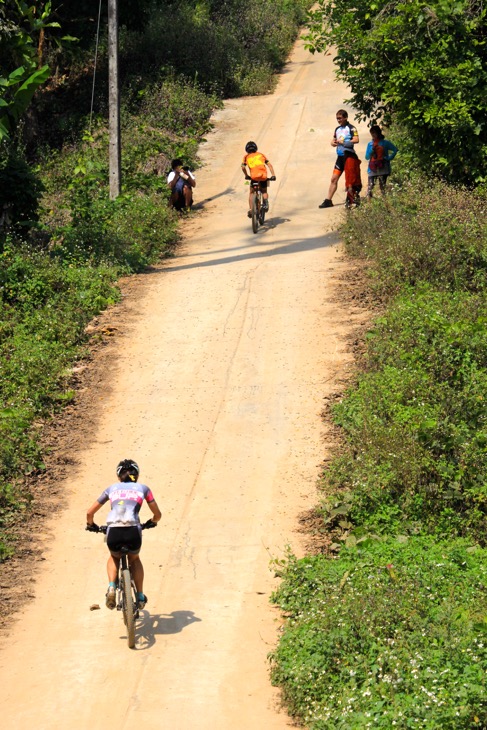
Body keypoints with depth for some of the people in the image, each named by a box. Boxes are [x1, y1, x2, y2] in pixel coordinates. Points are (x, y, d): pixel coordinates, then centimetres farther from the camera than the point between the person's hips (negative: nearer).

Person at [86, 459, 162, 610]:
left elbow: (90, 512, 26)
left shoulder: (112, 488, 23)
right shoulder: (142, 488, 22)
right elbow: (157, 514, 26)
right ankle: (140, 597, 27)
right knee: (134, 559, 32)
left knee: (114, 557, 33)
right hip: (133, 531, 0)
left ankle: (111, 587, 10)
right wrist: (151, 522, 48)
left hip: (113, 533, 0)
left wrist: (91, 525, 47)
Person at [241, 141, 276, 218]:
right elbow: (269, 165, 11)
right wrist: (273, 175, 9)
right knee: (264, 191, 24)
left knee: (251, 193, 20)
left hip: (254, 176, -1)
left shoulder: (246, 157, 17)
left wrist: (246, 175, 17)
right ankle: (265, 201, -7)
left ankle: (250, 210, 9)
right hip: (263, 176, 1)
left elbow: (243, 167, 2)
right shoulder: (261, 155, 22)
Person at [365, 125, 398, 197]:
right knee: (370, 185, -11)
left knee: (383, 186, 0)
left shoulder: (385, 143, 1)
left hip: (383, 168, -1)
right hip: (372, 169, 2)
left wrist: (389, 158, -6)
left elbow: (395, 150, 2)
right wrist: (372, 150, -8)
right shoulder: (370, 144, 9)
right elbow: (367, 157, 9)